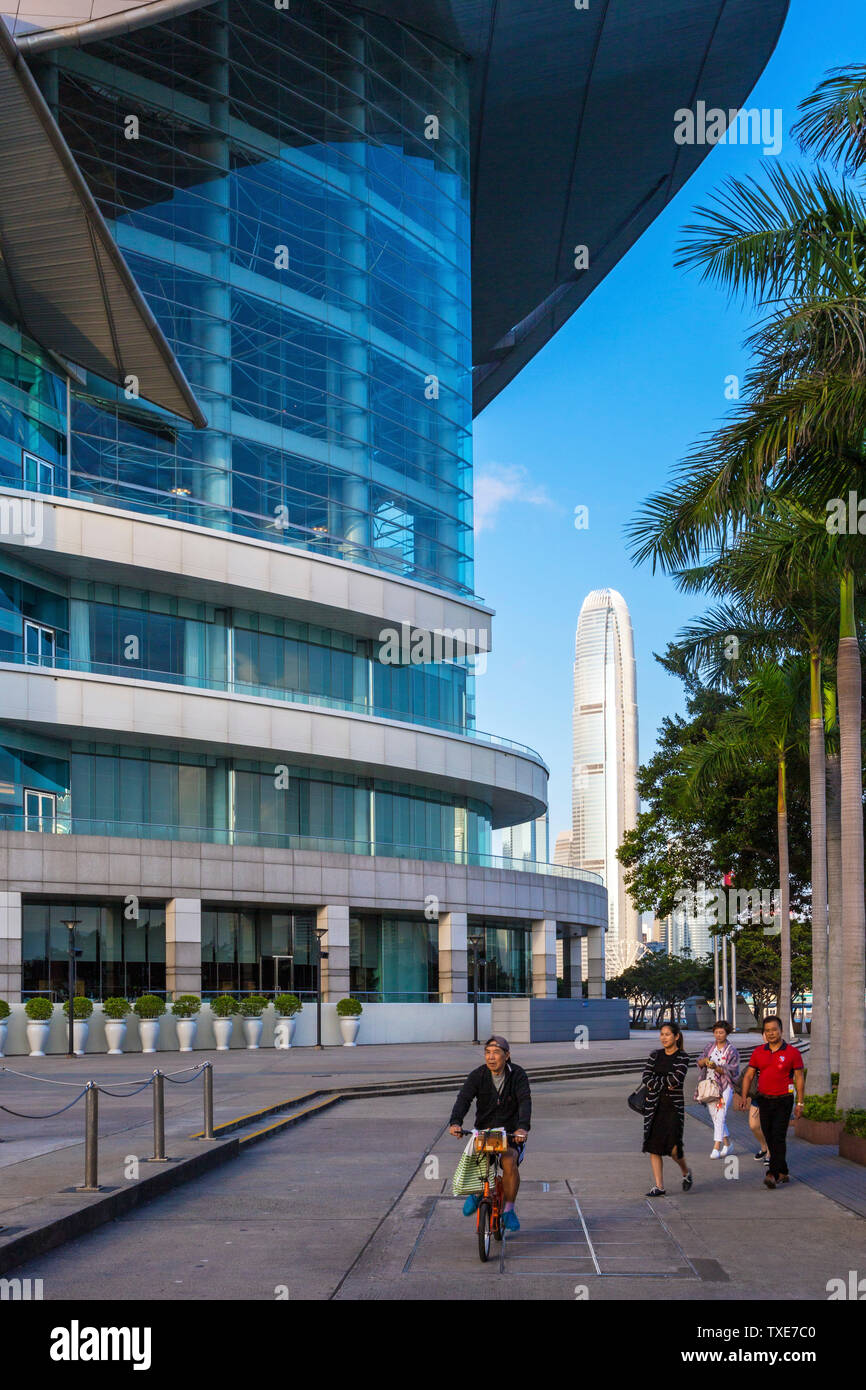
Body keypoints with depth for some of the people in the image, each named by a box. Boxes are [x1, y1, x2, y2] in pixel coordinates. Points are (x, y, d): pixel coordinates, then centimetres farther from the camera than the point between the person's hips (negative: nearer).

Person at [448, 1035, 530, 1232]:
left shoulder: (518, 1075, -9)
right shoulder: (477, 1075, -5)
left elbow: (525, 1101, -22)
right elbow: (463, 1098, -18)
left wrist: (523, 1127, -41)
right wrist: (455, 1123, -37)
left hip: (511, 1133, -2)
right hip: (484, 1131, 2)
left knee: (510, 1162, -29)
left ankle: (509, 1210, -8)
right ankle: (475, 1192, 14)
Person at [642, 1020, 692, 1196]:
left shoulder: (682, 1057, -4)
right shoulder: (655, 1055, 10)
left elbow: (677, 1079, -17)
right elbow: (645, 1077, 0)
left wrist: (656, 1082, -7)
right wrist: (666, 1083, -13)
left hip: (674, 1106, -4)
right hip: (655, 1106, 4)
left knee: (673, 1148, -9)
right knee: (653, 1146, 1)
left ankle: (686, 1172, 23)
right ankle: (658, 1186, 8)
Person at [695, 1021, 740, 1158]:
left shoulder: (732, 1051, -3)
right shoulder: (710, 1048, 12)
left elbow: (731, 1071, -9)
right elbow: (699, 1063, 13)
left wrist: (716, 1067, -24)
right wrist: (704, 1061, -10)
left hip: (725, 1087, -6)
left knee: (720, 1117, -13)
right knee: (715, 1117, 11)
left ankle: (716, 1148, -15)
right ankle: (727, 1143, 27)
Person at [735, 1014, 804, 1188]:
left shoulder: (792, 1053, -3)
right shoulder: (758, 1053, 6)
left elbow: (799, 1078, -2)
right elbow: (748, 1075, 8)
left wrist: (800, 1102, -6)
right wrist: (743, 1097, -3)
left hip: (783, 1100, -4)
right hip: (764, 1100, 4)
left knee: (779, 1138, -12)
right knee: (770, 1139, 7)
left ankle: (773, 1174, -17)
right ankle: (783, 1173, 19)